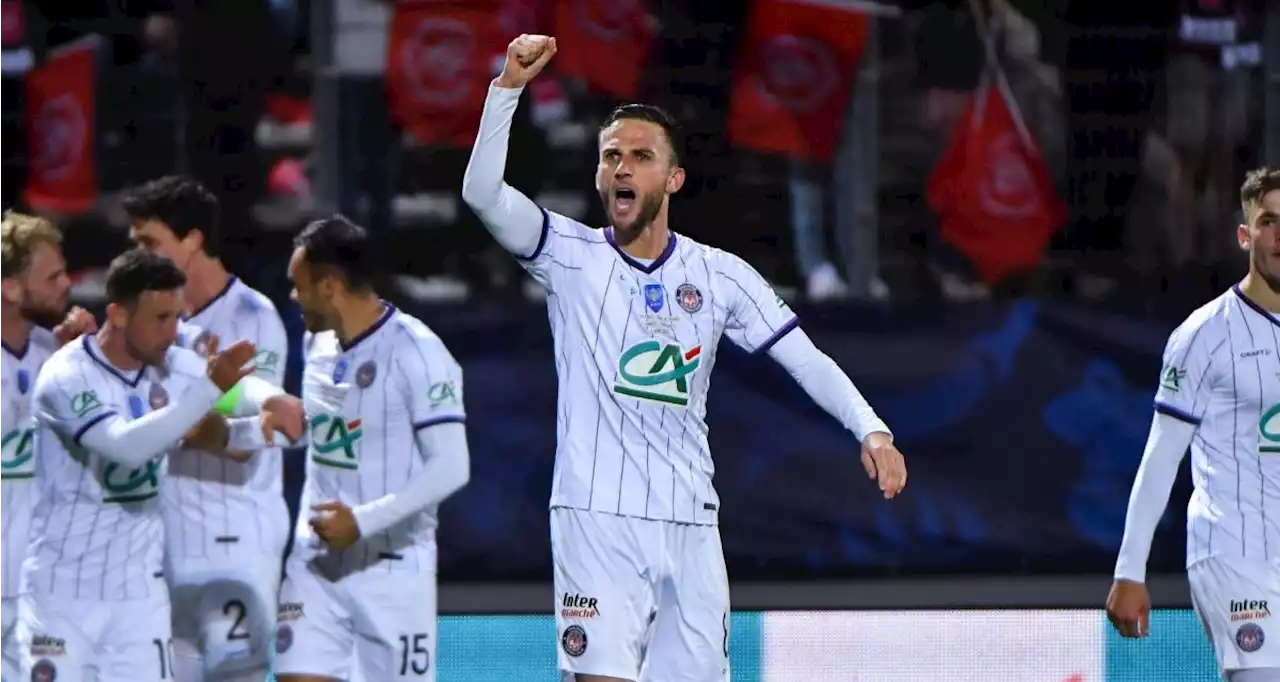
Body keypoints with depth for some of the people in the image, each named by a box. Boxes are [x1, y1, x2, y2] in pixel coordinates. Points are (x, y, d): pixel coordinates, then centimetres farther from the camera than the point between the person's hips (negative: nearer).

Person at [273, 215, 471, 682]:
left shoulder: (415, 351, -15)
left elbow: (451, 467, -19)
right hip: (317, 563, 6)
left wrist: (364, 520, -23)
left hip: (393, 567, -6)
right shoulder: (318, 343, 9)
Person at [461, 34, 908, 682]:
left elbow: (806, 359, 4)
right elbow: (482, 191, -14)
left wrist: (871, 430, -12)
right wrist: (509, 86, -25)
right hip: (595, 518, -3)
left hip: (689, 524, 3)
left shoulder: (720, 276, 6)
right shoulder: (571, 256, 0)